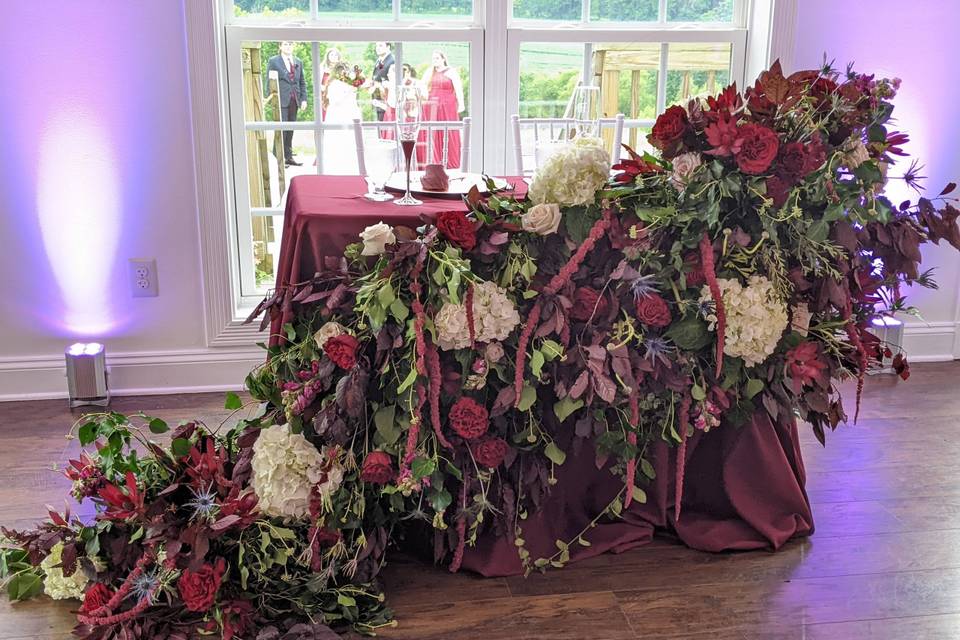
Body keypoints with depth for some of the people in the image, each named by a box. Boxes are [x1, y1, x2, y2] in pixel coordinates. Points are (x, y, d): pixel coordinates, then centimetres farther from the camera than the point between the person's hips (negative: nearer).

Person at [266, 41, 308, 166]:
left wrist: (304, 98, 6)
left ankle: (289, 157, 12)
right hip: (281, 100, -5)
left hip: (294, 100, 5)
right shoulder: (273, 61, 1)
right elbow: (269, 82, -1)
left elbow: (302, 82, 16)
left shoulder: (298, 62, 15)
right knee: (282, 128, -9)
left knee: (290, 130, 7)